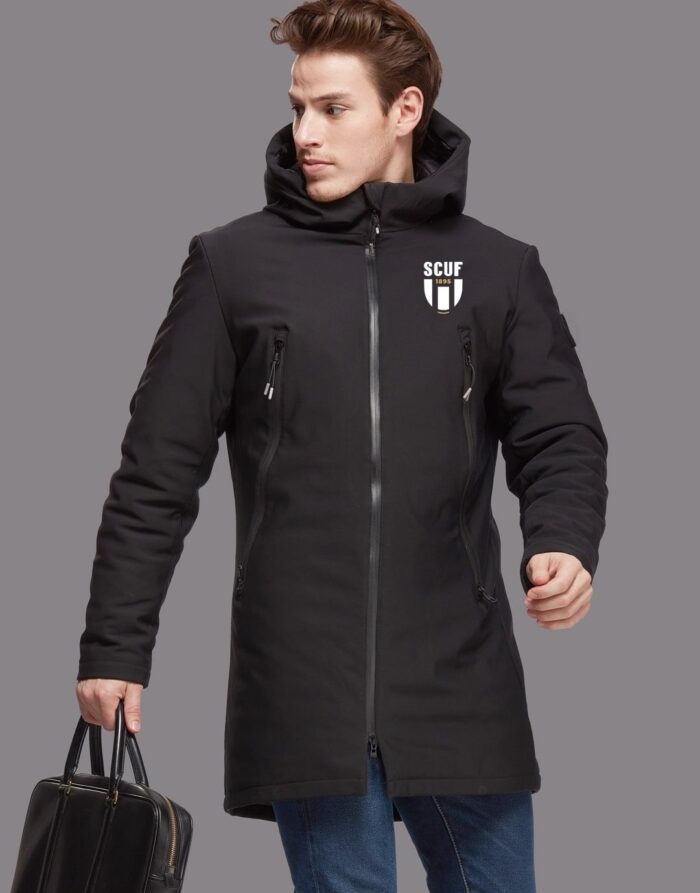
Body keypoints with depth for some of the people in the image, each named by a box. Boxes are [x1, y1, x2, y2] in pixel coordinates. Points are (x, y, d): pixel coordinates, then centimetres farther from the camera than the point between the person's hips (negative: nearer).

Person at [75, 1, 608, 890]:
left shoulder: (499, 269, 6)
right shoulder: (234, 264, 4)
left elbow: (561, 438, 7)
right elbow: (158, 472, 5)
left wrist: (563, 545, -15)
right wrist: (114, 646, 2)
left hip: (462, 684, 1)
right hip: (303, 690, -1)